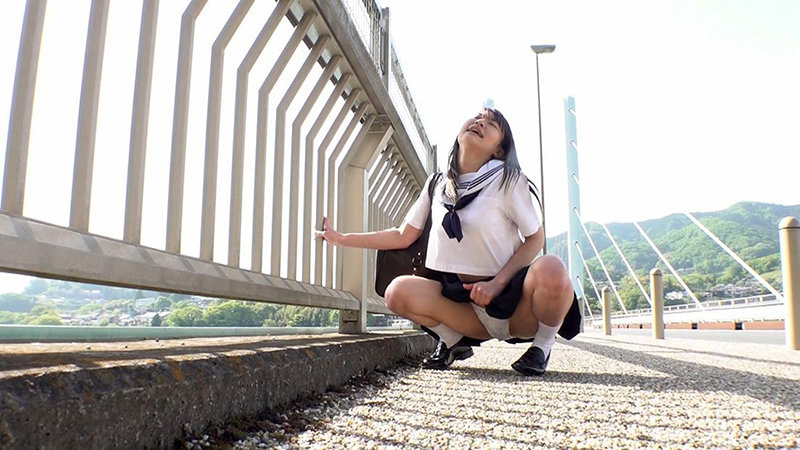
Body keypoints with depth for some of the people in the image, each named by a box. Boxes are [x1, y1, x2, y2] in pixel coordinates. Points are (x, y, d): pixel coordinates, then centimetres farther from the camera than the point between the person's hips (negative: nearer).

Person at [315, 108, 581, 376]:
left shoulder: (507, 179, -6)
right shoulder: (437, 184, 6)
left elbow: (535, 238, -4)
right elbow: (403, 237, 11)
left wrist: (497, 284, -19)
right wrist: (341, 238, 10)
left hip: (512, 296, -3)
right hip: (464, 299, 3)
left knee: (550, 269, -36)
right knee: (398, 291, -20)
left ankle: (543, 345, -5)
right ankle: (454, 342, 7)